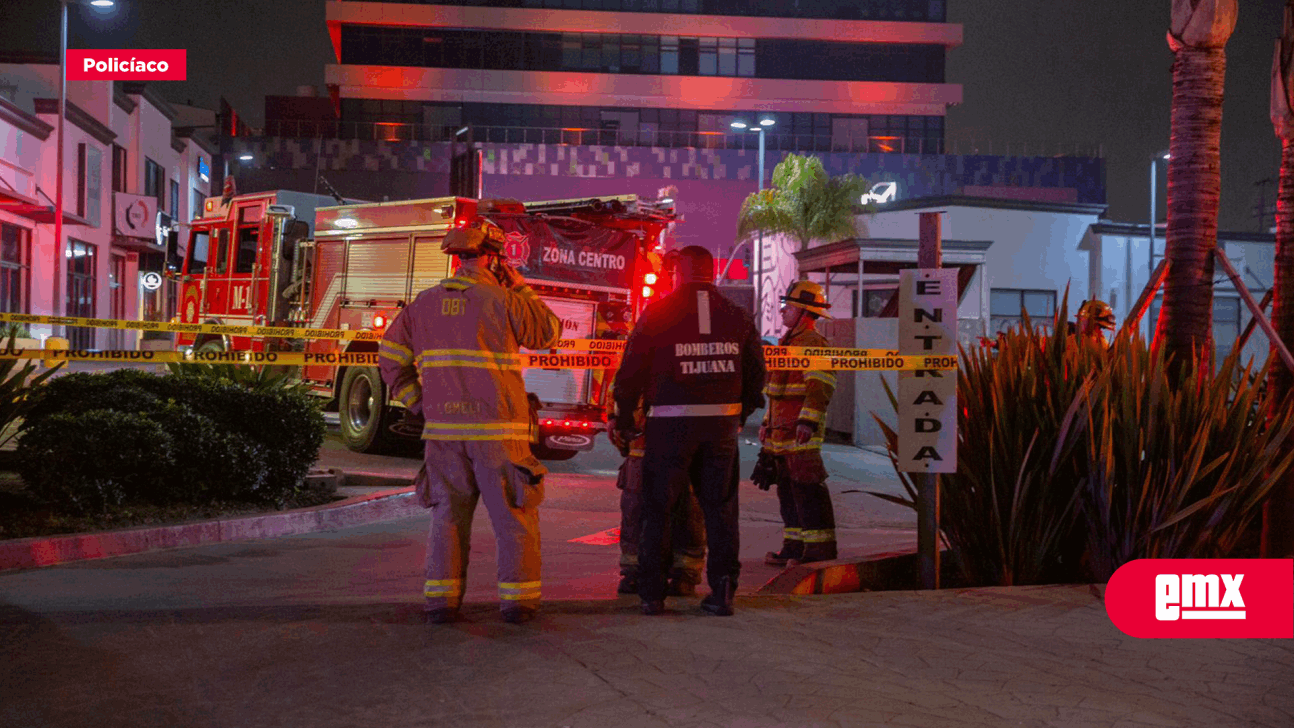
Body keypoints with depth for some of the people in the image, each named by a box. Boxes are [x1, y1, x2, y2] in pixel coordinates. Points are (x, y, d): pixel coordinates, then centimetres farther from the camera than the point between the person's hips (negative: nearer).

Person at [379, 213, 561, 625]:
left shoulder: (426, 302, 8)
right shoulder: (502, 300, -7)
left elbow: (391, 358, 9)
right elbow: (548, 333, 6)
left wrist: (420, 403, 13)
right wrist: (523, 289, 13)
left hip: (443, 429, 4)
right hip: (498, 429, -4)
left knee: (448, 514, 11)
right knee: (515, 516, 6)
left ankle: (441, 599, 9)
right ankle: (517, 599, 7)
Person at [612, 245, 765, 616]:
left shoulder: (658, 313, -2)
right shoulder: (736, 316, 9)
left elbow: (631, 372, -1)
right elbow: (756, 374, 13)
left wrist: (624, 422, 10)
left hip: (670, 424, -3)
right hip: (722, 424, 3)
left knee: (658, 508, 7)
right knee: (720, 507, 11)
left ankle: (652, 593, 7)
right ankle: (722, 591, 8)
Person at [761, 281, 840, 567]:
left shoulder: (814, 344, -11)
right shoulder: (789, 342, 22)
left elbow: (820, 388, -20)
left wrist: (808, 421, -28)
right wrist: (769, 423, 27)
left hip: (802, 433, -10)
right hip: (784, 434, 10)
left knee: (808, 490, -10)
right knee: (788, 489, 11)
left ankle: (820, 548, -6)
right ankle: (794, 547, 17)